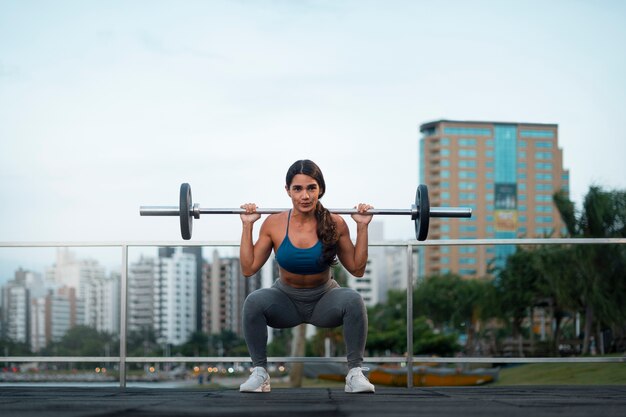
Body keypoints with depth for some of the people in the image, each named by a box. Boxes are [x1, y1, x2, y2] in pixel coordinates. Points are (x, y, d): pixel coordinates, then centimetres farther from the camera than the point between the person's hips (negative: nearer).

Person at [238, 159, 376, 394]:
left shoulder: (335, 224, -14)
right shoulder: (274, 224, -14)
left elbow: (357, 269, -8)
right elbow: (248, 268, -10)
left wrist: (362, 228, -16)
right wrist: (247, 226, -15)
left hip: (324, 300, 0)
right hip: (286, 300, 0)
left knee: (353, 300, -33)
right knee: (254, 301, -31)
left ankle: (356, 372, -20)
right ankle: (259, 372, -17)